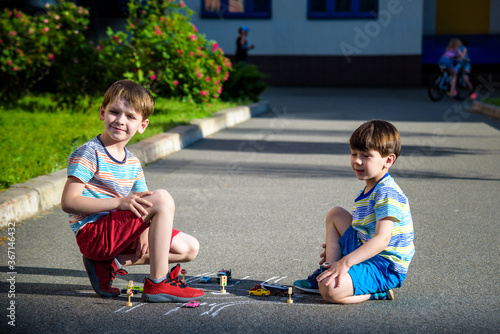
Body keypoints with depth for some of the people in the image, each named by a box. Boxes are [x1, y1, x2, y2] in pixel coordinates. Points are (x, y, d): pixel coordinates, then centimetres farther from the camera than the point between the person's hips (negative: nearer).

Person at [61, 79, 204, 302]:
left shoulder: (133, 164, 14)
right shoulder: (88, 154, -10)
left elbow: (141, 206, 15)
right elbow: (68, 202, -18)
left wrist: (146, 230, -9)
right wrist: (120, 202, -24)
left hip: (117, 232, 9)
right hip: (93, 233, -9)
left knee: (189, 249, 5)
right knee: (163, 198, -23)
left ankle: (110, 263, 1)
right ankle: (157, 284, -20)